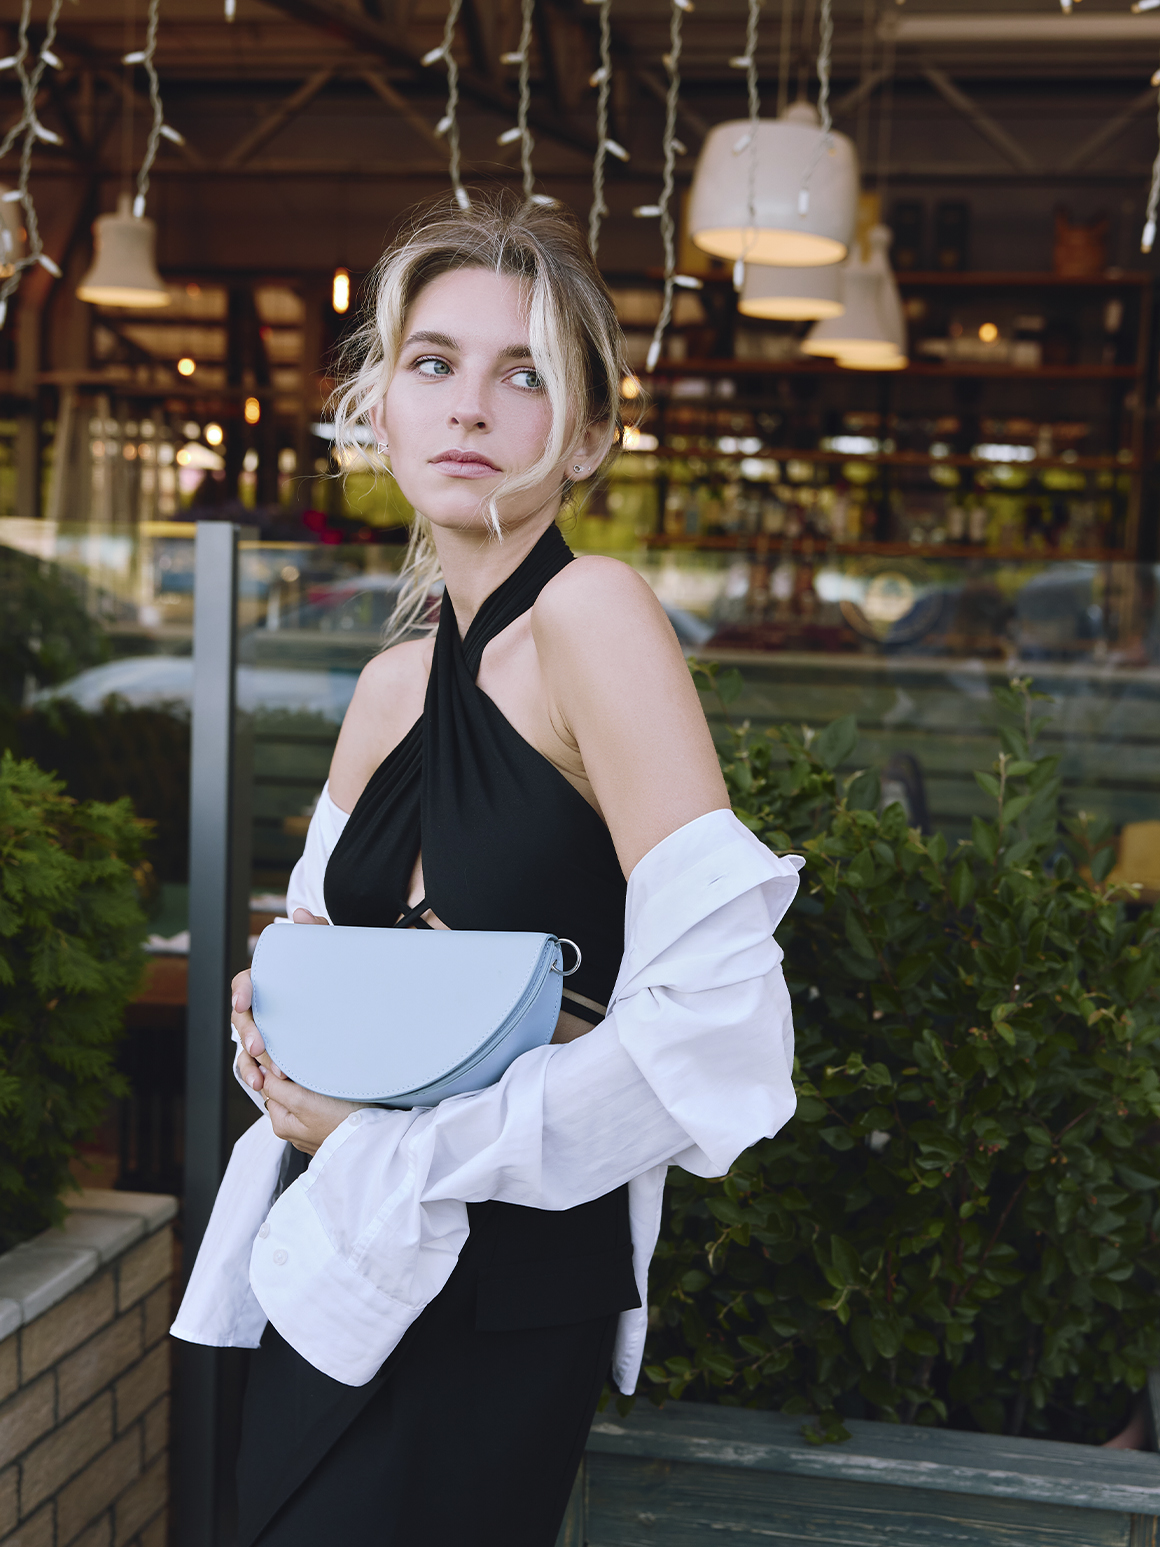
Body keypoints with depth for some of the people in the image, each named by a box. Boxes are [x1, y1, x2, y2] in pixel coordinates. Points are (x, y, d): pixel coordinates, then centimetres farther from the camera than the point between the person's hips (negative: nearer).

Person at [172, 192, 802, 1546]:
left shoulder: (593, 612, -17)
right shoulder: (391, 683, 4)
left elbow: (716, 1015, -25)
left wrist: (413, 1141, -18)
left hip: (499, 1299, -6)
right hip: (327, 1273, 6)